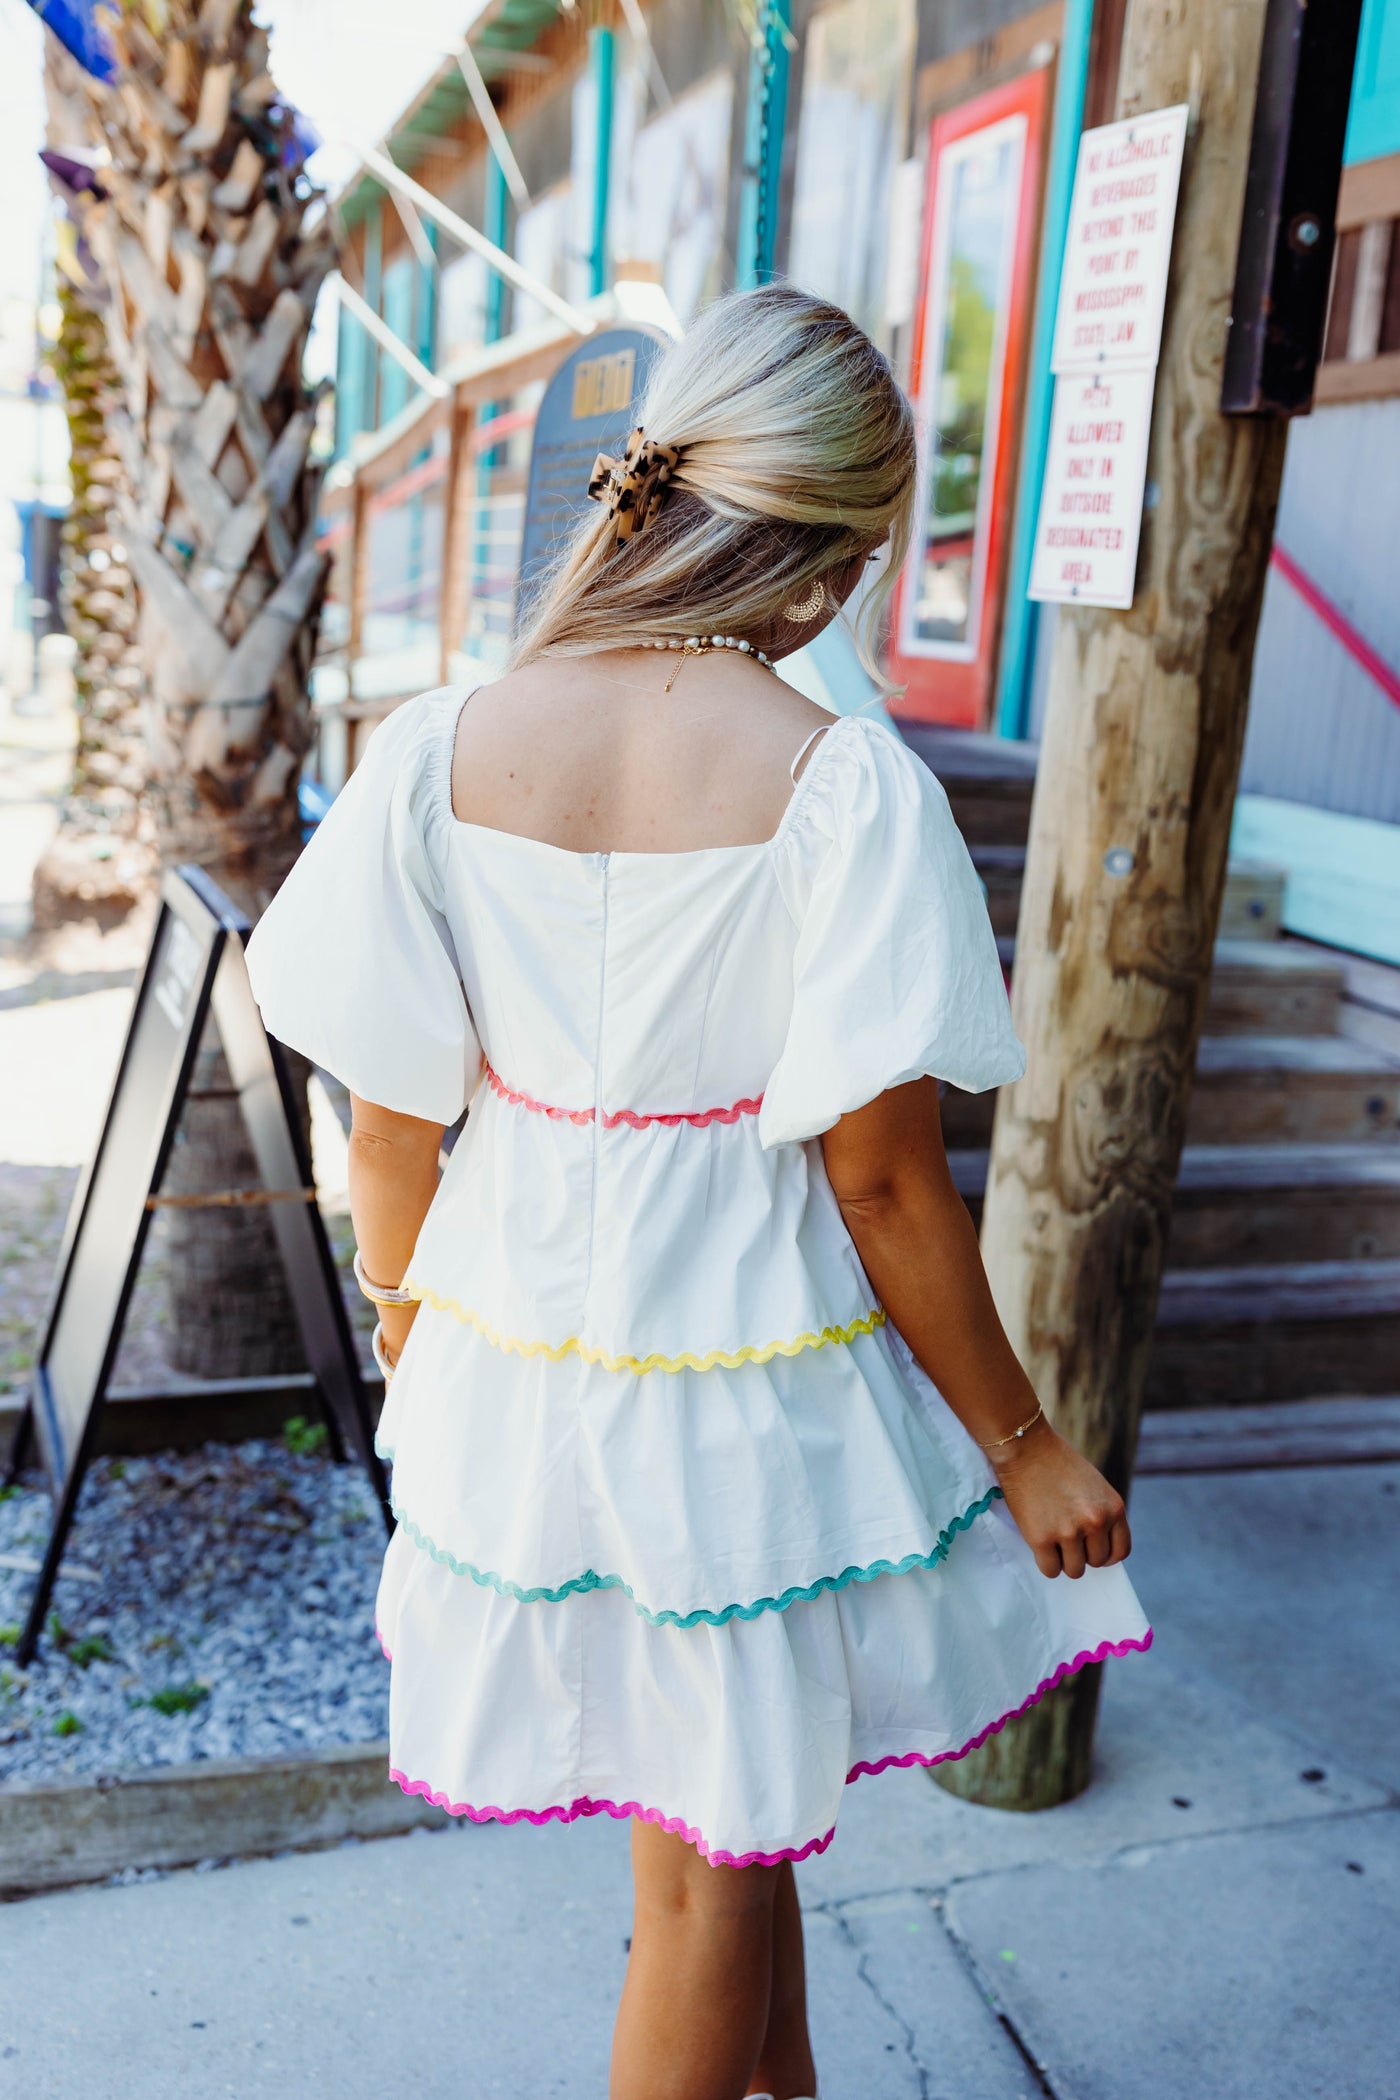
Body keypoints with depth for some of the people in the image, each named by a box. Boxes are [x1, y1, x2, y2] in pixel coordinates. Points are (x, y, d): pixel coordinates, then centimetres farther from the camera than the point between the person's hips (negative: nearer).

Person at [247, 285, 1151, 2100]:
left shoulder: (435, 755, -9)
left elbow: (388, 1124, -3)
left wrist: (405, 1321, 16)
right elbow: (878, 1175, -16)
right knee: (714, 1854, 19)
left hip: (515, 1347, 5)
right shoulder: (846, 787, -19)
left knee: (735, 1802, 30)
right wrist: (1021, 1443, -2)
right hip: (755, 1369, -4)